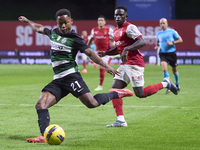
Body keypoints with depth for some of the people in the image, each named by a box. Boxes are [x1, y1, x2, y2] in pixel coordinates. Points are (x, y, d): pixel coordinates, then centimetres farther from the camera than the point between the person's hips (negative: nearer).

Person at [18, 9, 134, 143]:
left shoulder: (74, 38, -3)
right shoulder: (54, 33, 17)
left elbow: (89, 53, -7)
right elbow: (39, 28, 37)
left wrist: (106, 66, -16)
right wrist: (27, 21, 51)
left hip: (71, 76, -6)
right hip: (57, 80, 6)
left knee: (91, 103, -17)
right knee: (40, 105, -12)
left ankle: (116, 94, 7)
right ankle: (44, 136, -22)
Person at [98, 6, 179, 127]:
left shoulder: (129, 28, -11)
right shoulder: (116, 31, 17)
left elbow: (142, 42, -23)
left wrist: (126, 49, -31)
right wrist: (106, 53, 16)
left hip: (134, 64, -9)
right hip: (125, 65, 9)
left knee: (140, 94, -7)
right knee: (115, 90, -3)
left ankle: (165, 84, 13)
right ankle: (121, 120, -3)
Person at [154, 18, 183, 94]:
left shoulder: (172, 31, -2)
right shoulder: (159, 33, 9)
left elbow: (180, 40, 0)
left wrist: (172, 43, -15)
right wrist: (157, 46, 3)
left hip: (171, 53, -2)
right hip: (163, 53, 2)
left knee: (174, 70, 11)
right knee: (164, 69, -19)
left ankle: (177, 84, 35)